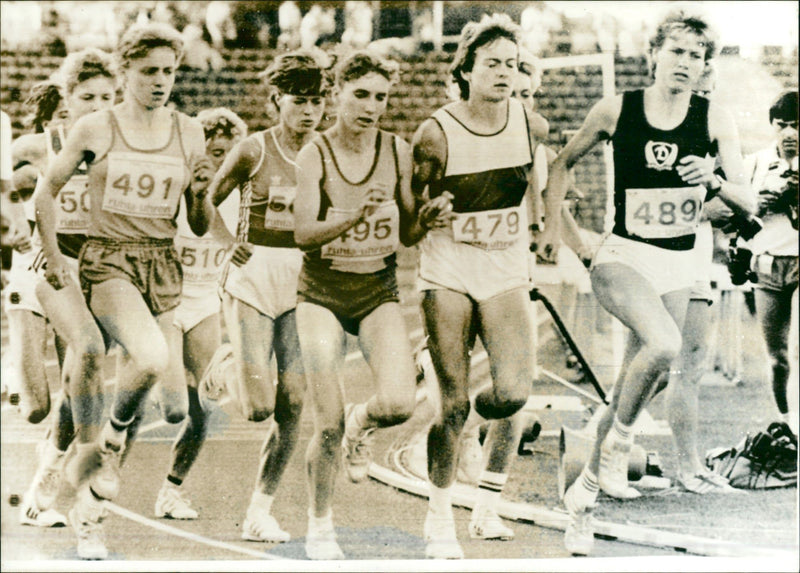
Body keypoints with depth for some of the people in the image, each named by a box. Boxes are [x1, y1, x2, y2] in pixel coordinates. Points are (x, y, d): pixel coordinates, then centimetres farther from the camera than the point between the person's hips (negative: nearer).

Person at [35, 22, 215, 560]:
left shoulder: (189, 133, 6)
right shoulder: (96, 128, -2)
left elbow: (201, 226, 10)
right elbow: (48, 191, 10)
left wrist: (202, 194, -11)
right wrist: (53, 257, 4)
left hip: (162, 267, 4)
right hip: (108, 261, -4)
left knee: (137, 386, 2)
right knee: (152, 356, -32)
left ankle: (88, 509, 18)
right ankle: (111, 440, -4)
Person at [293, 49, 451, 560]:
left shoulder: (398, 152, -2)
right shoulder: (316, 154, -10)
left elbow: (406, 234, 5)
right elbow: (304, 232, -20)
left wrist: (428, 218, -16)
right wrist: (355, 217, -36)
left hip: (379, 291, 2)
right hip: (323, 292, -2)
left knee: (399, 403, -20)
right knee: (329, 423, -7)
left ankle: (362, 422, 18)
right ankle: (320, 526, 15)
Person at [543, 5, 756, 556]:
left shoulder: (715, 119, -3)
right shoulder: (617, 110, -5)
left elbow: (748, 203, -5)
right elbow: (564, 162, 11)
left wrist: (715, 180, -24)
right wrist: (552, 223, 3)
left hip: (678, 267, 3)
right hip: (622, 257, -3)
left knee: (639, 385, 8)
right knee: (664, 345, -33)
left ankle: (584, 493, 26)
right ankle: (618, 442, -11)